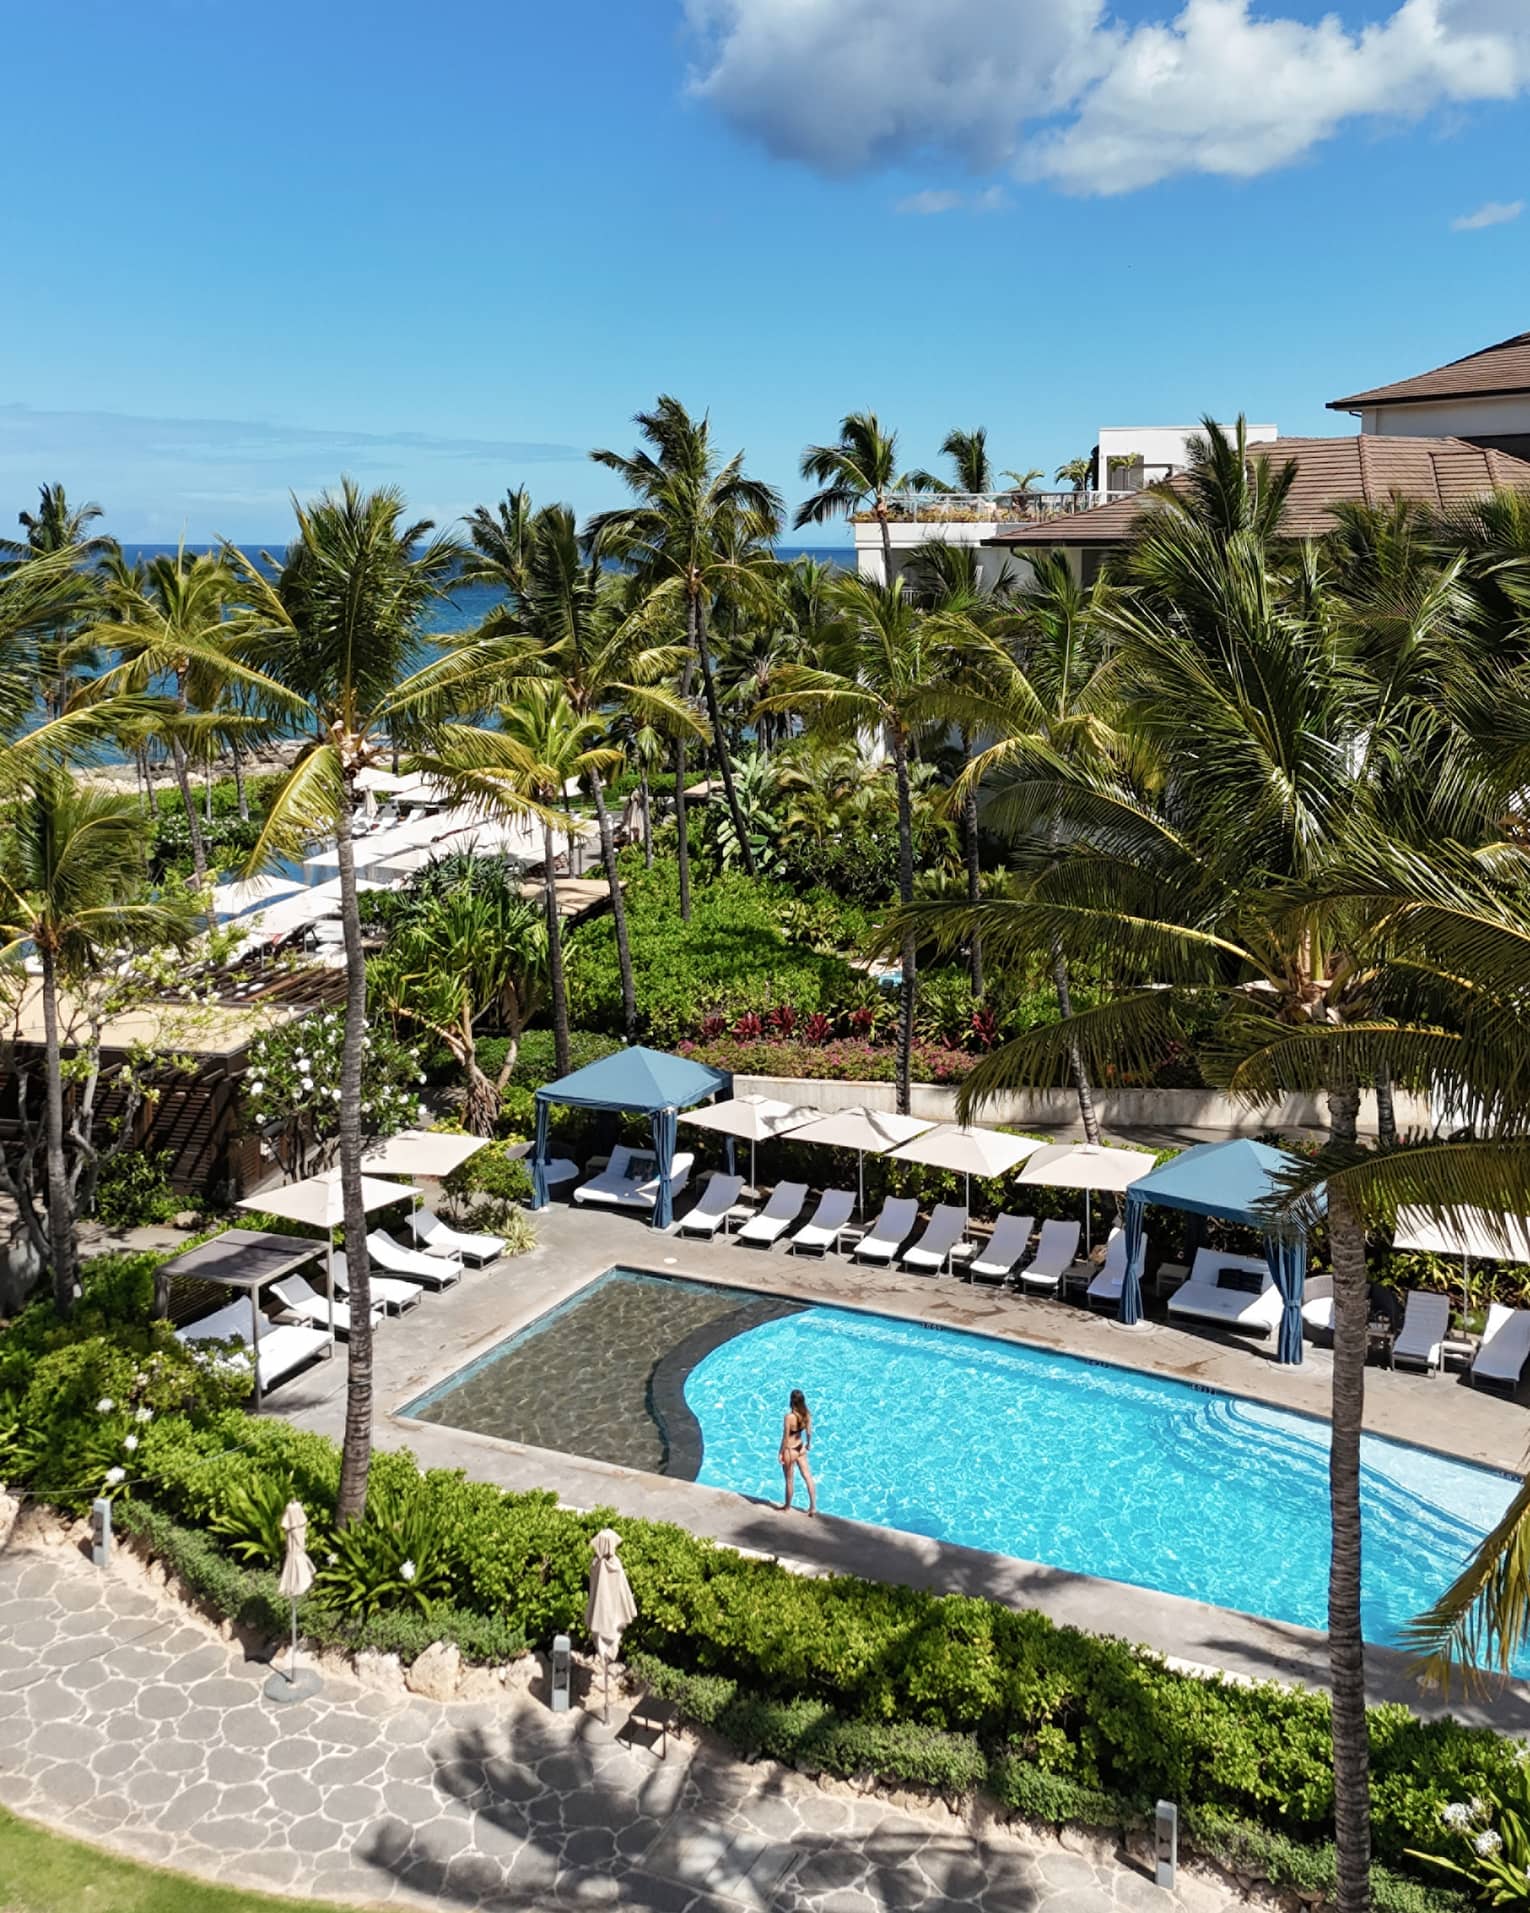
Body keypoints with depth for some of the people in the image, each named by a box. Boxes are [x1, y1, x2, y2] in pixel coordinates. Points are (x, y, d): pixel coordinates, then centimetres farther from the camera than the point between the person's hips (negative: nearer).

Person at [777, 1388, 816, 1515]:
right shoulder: (807, 1414, -11)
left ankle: (787, 1507, 34)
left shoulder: (789, 1416, -30)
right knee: (808, 1477, 16)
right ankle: (813, 1507, 21)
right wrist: (808, 1444, 20)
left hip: (790, 1450, -6)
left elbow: (786, 1437, -22)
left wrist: (781, 1453, -10)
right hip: (801, 1448, 6)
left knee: (789, 1480, 14)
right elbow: (809, 1431, 2)